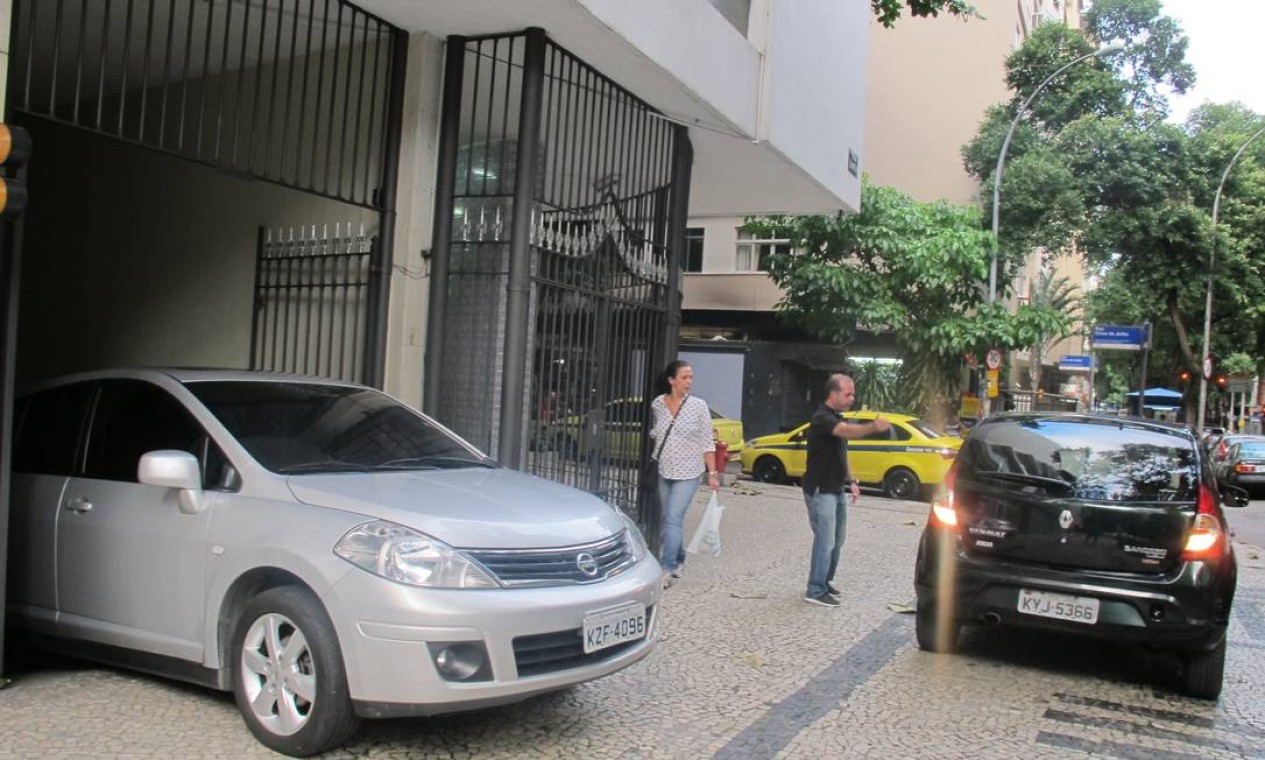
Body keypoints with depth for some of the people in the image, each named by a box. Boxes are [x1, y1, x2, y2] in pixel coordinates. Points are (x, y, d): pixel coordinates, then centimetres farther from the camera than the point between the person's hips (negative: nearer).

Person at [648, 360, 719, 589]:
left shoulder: (698, 406, -7)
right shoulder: (658, 404, -1)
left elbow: (707, 443, -5)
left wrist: (712, 473, -7)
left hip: (688, 474, -3)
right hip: (664, 472, 4)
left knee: (673, 519, -11)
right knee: (671, 519, 12)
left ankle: (667, 569, -9)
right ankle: (679, 562, 28)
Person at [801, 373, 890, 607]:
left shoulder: (837, 419, 14)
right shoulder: (822, 418, -18)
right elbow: (848, 431, -39)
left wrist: (851, 481, 14)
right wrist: (873, 426, -53)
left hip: (836, 489, 10)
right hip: (820, 490, -10)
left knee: (836, 540, 16)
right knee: (825, 541, -7)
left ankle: (825, 581, 29)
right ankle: (815, 591, 0)